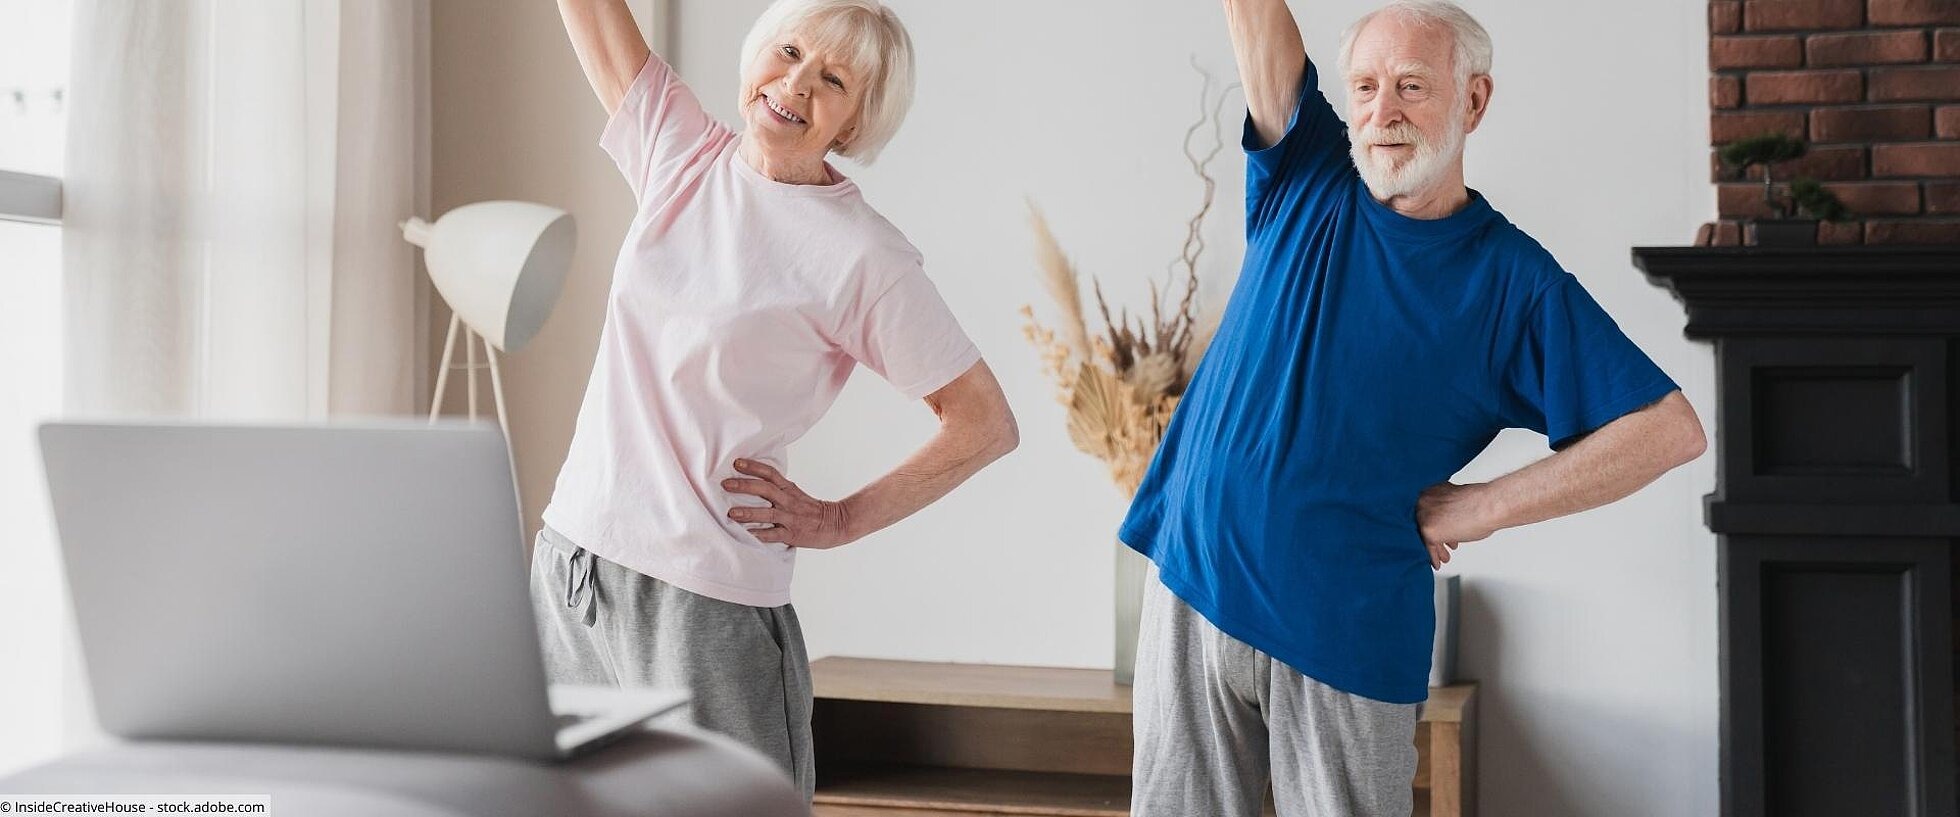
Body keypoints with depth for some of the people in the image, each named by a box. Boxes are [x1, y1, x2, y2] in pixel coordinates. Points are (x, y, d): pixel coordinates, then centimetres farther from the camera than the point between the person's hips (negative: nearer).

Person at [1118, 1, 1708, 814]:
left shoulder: (1512, 280, -4)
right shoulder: (1305, 180, 5)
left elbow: (1670, 430, -7)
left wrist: (1480, 508, -9)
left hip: (1348, 630, -2)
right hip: (1194, 587, 3)